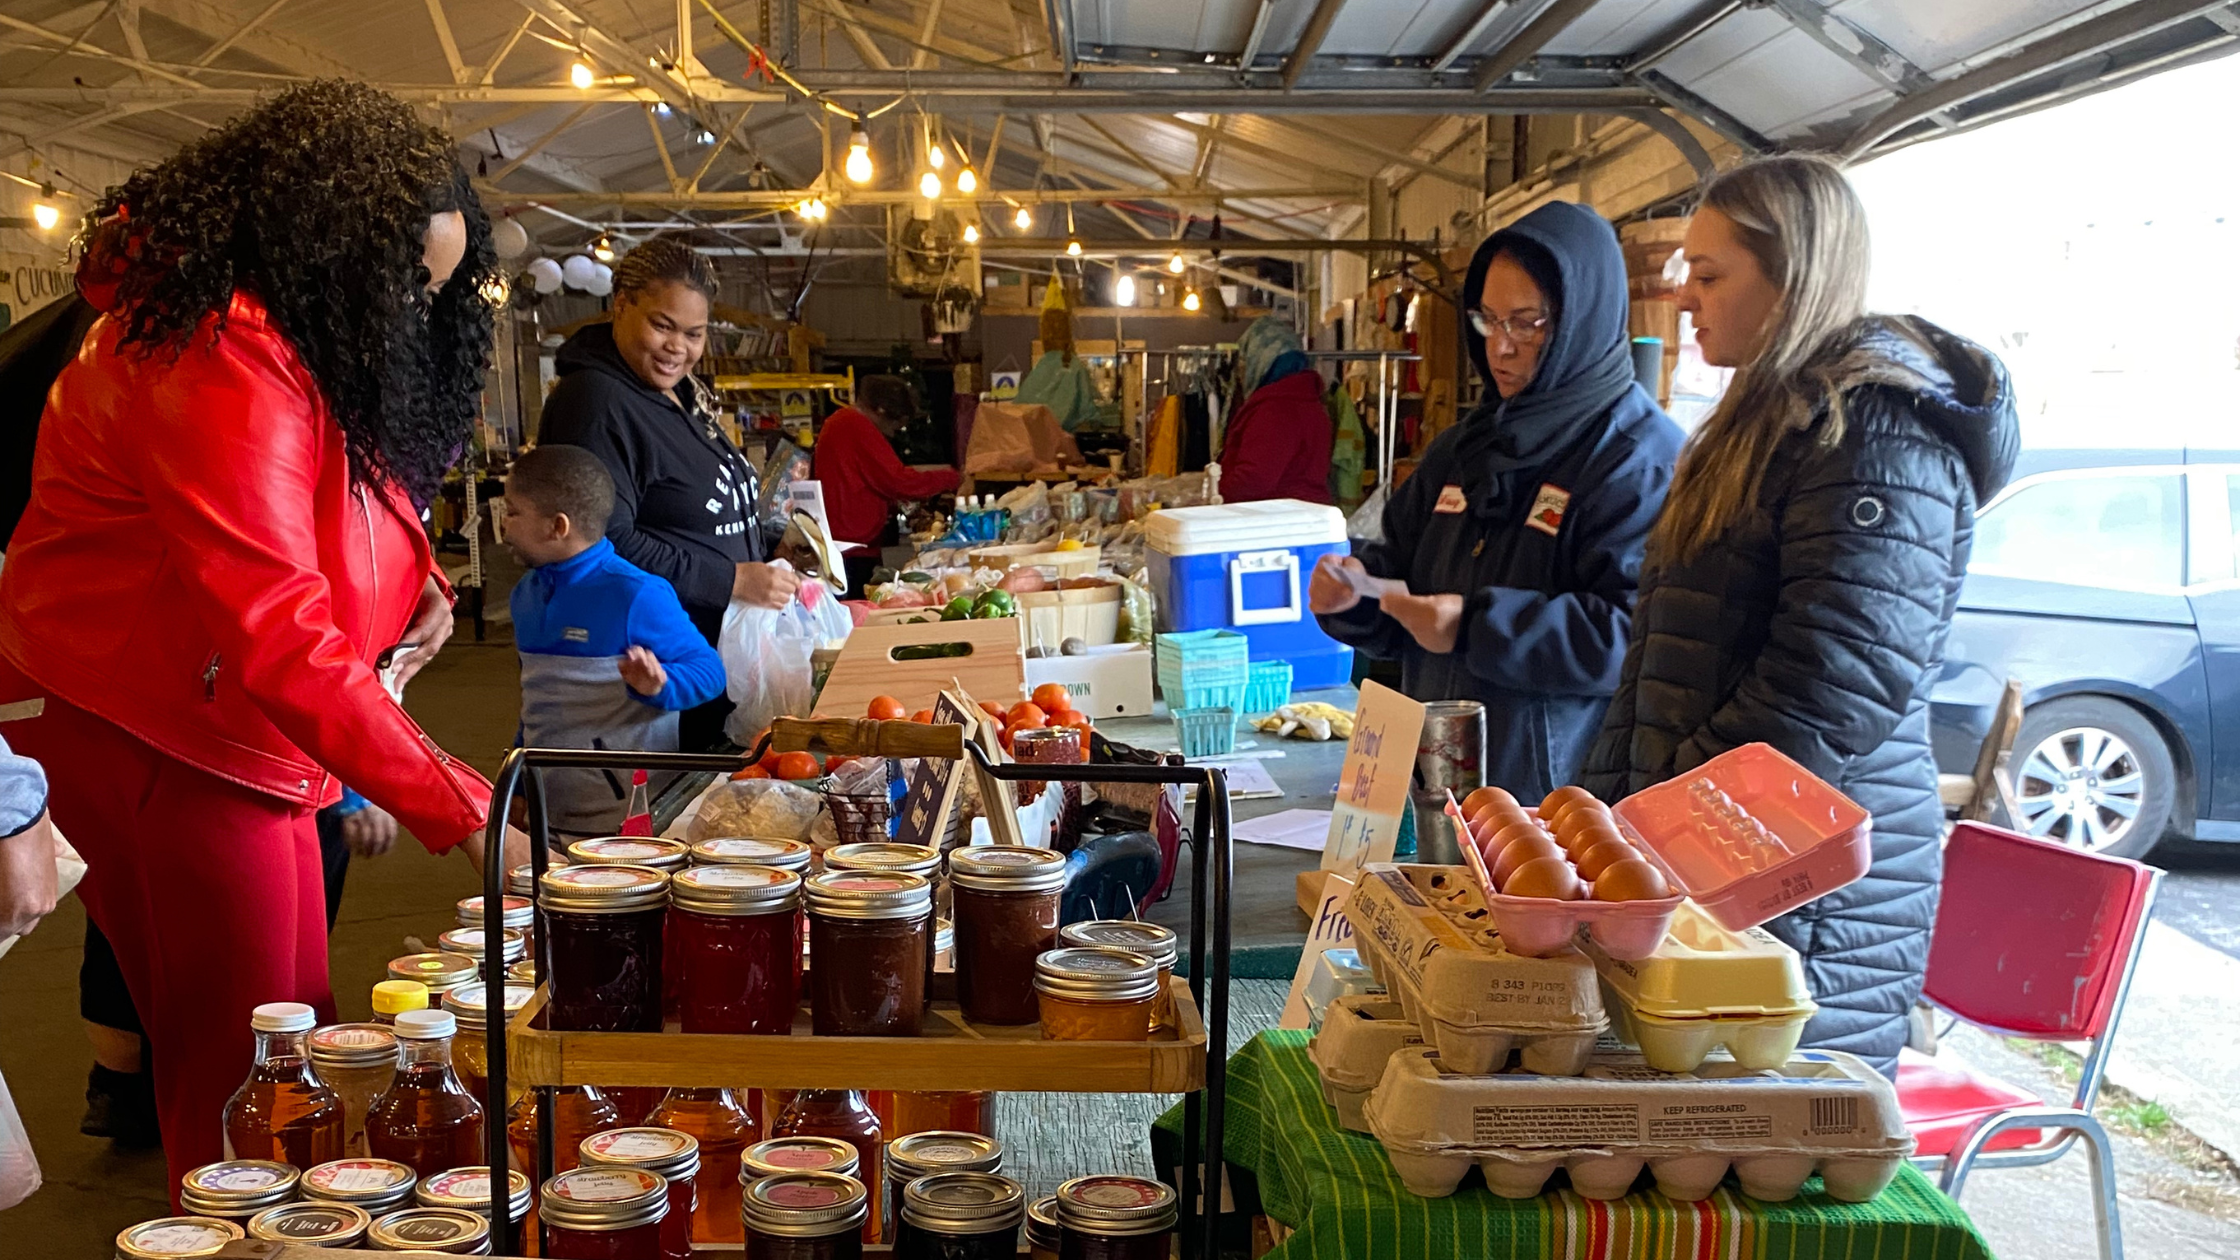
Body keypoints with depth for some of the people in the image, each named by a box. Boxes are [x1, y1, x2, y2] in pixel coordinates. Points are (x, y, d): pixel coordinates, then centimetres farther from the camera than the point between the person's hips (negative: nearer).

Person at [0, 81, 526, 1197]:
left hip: (232, 732, 10)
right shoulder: (221, 361, -25)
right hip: (158, 749, -10)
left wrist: (410, 580, -1)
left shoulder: (283, 339, 10)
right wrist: (457, 809, -32)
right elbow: (276, 638, -32)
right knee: (243, 1073, -3)